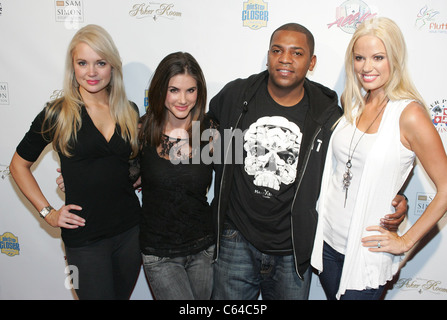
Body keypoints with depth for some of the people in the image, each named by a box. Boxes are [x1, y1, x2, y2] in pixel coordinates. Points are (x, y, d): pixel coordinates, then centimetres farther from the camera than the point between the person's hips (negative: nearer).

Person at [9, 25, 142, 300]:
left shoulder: (129, 112, 3)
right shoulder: (57, 114, -7)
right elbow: (19, 165, 3)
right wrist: (47, 212, -4)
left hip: (130, 229, 4)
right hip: (85, 238, -4)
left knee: (123, 294, 20)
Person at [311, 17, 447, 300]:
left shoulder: (409, 114, -17)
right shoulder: (353, 103, 1)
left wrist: (406, 241, -10)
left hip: (367, 252, -5)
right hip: (328, 241, 5)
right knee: (333, 295, 21)